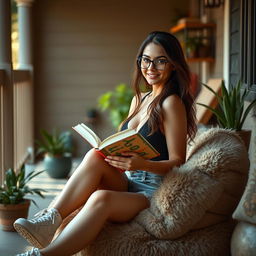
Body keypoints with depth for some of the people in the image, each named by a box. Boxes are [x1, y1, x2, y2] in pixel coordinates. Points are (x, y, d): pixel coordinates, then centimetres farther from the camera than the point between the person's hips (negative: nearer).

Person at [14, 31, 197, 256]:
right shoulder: (139, 99, 16)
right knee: (95, 156, -24)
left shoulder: (171, 103, -7)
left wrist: (142, 164, -28)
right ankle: (49, 220, -31)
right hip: (127, 183, 7)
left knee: (101, 198, -37)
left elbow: (177, 161, -10)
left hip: (153, 192, -7)